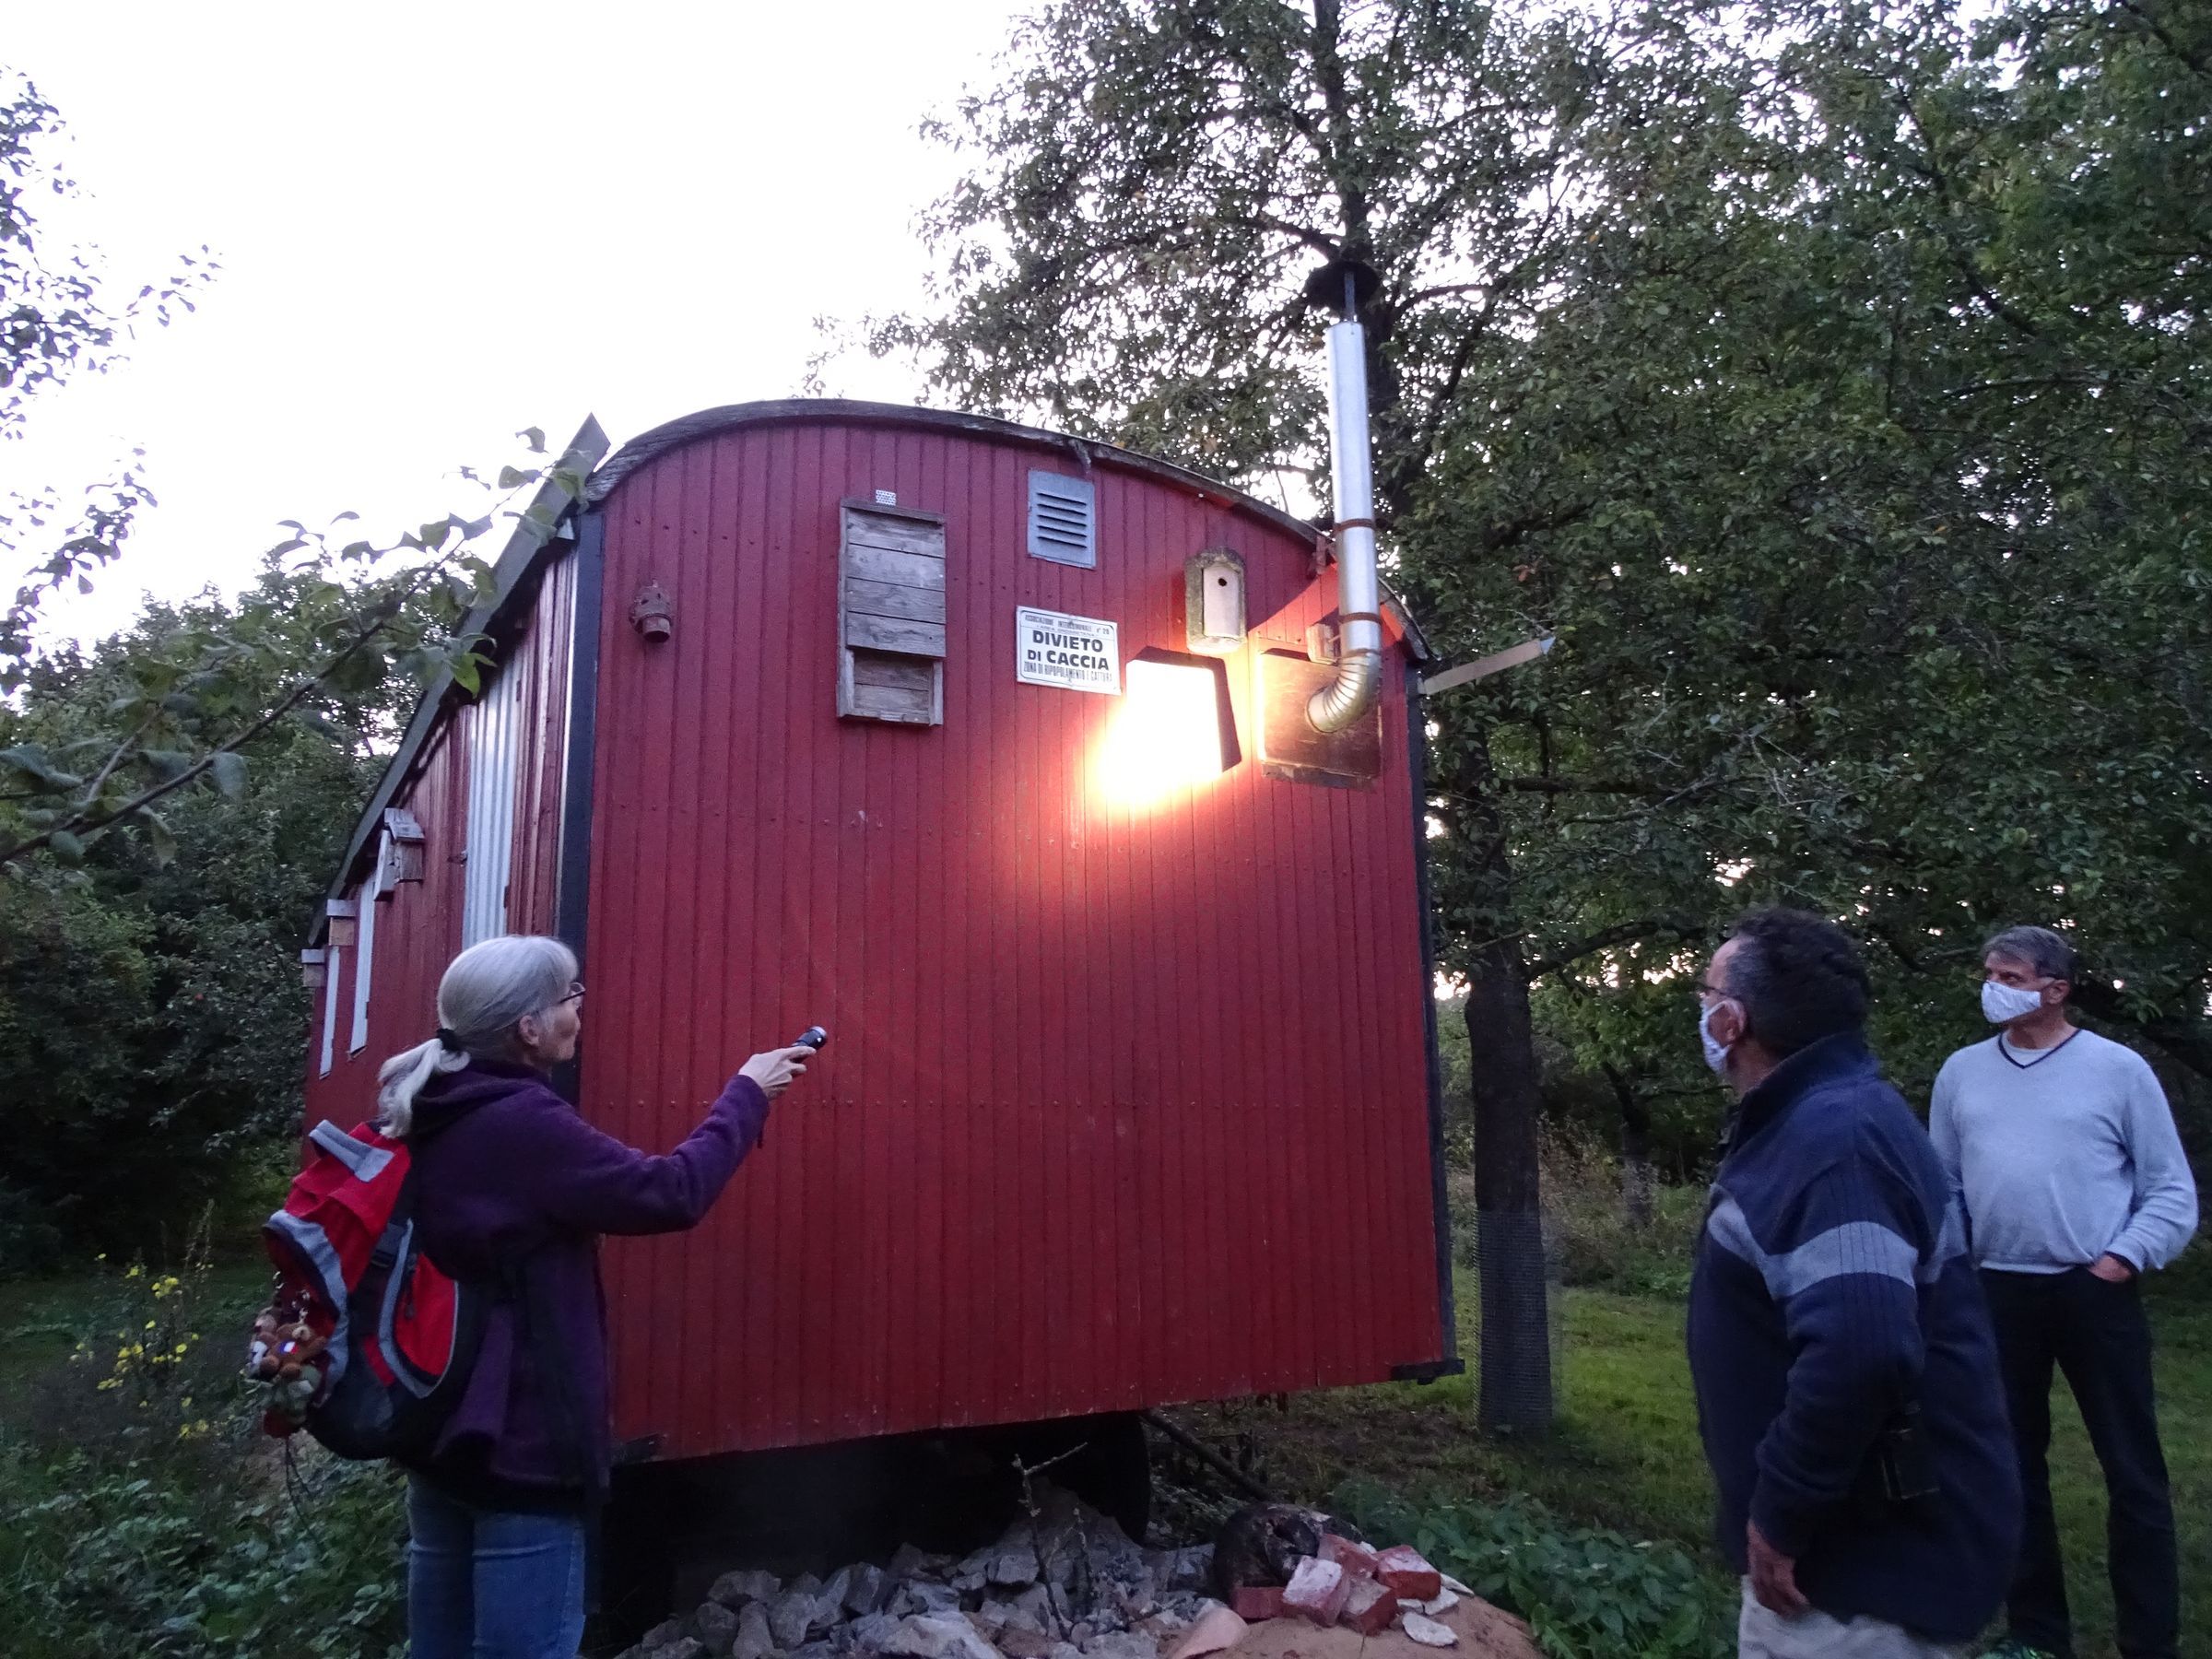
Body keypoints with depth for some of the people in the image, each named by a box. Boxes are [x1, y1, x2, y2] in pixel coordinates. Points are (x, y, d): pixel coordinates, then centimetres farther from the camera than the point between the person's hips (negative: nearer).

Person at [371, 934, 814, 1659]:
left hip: (440, 1427, 9)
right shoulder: (522, 1124, -24)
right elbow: (669, 1193, -20)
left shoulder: (427, 1111, 4)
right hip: (520, 1444, -9)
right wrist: (746, 1095, -9)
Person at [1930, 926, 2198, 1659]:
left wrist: (2125, 1258, -12)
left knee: (2133, 1471, 4)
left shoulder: (2118, 1068, -3)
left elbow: (2172, 1189, 0)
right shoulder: (1961, 1072, 6)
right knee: (2015, 1465, 12)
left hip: (2095, 1291, -3)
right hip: (1999, 1292, 3)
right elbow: (1942, 1182, 12)